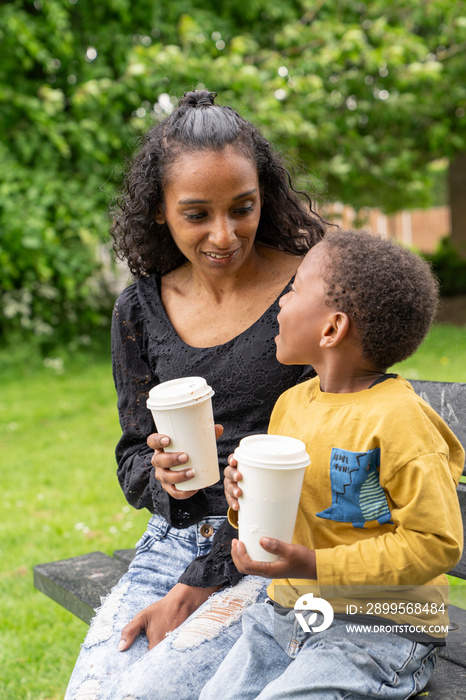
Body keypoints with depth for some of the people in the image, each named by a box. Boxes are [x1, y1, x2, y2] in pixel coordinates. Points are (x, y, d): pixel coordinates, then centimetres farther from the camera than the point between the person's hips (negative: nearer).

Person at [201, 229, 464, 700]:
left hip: (377, 630, -7)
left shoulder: (396, 420, -18)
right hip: (284, 614, 7)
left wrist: (313, 566, -23)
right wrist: (246, 497, -6)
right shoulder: (291, 403, 6)